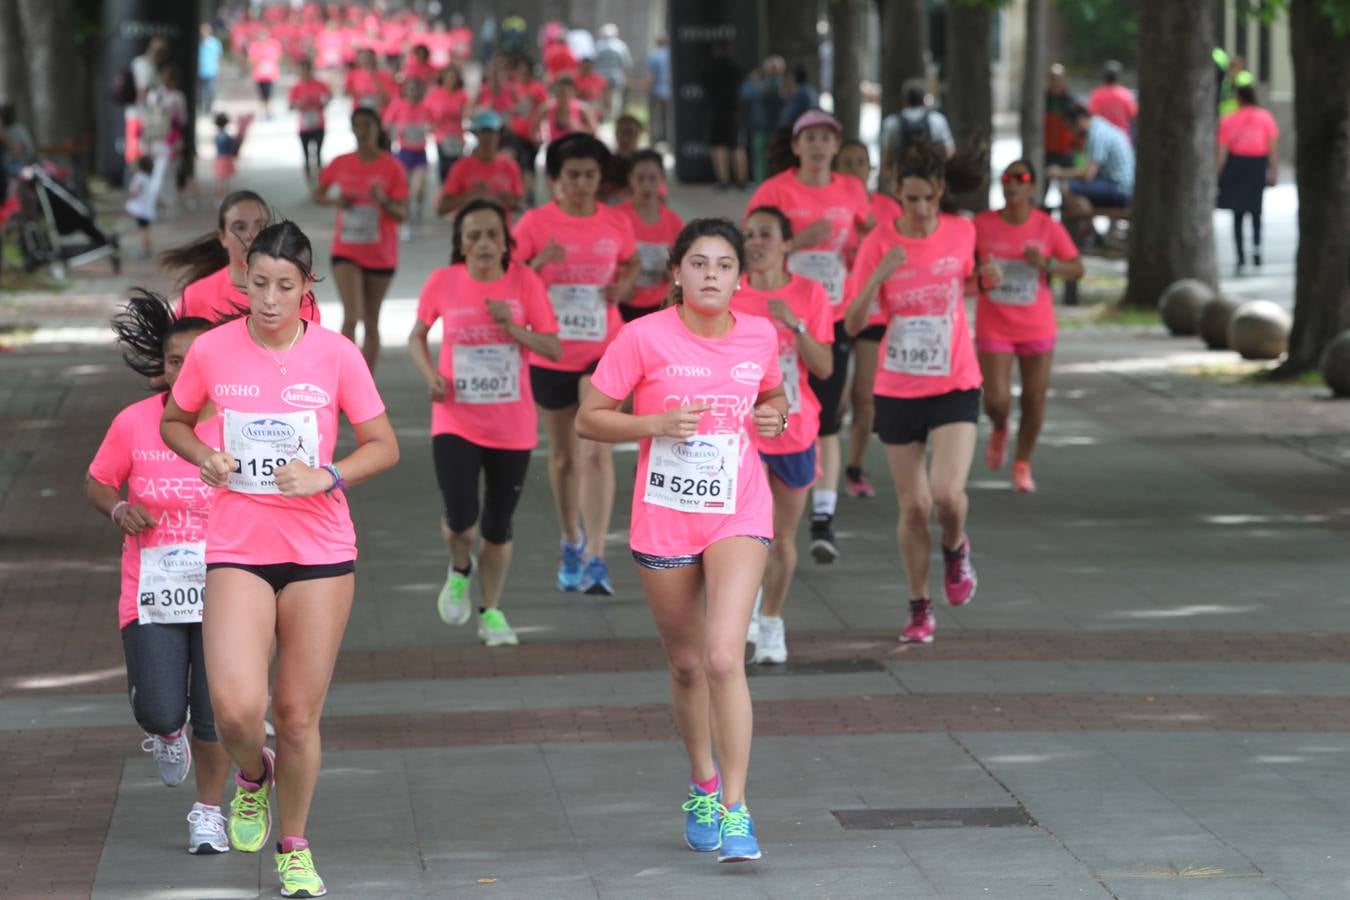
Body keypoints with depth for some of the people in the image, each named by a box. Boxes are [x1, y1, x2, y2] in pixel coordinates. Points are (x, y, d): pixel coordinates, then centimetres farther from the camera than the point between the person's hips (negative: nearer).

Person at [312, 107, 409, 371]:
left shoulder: (392, 168, -6)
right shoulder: (340, 164, -1)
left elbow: (402, 214, -7)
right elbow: (317, 195, 13)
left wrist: (383, 201, -27)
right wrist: (335, 201, -9)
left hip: (380, 256, 0)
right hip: (347, 252, 0)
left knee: (371, 323, 11)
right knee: (351, 317, -17)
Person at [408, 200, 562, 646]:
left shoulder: (524, 282, -7)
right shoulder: (442, 282, -5)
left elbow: (554, 348, -5)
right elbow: (417, 335, 11)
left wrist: (513, 326, -21)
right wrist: (430, 375, -7)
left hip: (512, 426, 1)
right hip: (456, 421, -1)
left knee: (498, 527, 9)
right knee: (460, 520, -16)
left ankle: (491, 612, 29)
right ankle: (460, 569, 19)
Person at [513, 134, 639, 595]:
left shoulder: (616, 223, -1)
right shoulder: (535, 223, -6)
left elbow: (632, 264, 18)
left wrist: (623, 286, -4)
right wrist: (539, 263, -24)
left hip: (602, 352, 0)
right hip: (551, 354, 1)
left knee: (596, 452, -13)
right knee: (563, 455, 14)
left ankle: (595, 557, -16)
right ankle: (572, 543, 34)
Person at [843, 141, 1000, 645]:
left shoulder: (961, 233, -2)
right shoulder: (880, 243, -8)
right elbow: (852, 324, -13)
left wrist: (983, 282, 0)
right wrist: (881, 273, -26)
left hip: (955, 386, 0)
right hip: (897, 390, 0)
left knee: (947, 493, -18)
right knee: (914, 506, 4)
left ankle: (955, 547, 17)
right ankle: (919, 611, 20)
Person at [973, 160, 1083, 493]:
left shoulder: (1048, 228, -5)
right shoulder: (982, 225, -5)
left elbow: (1077, 268, -2)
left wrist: (1047, 264, -20)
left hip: (1036, 328, 1)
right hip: (993, 328, -1)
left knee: (1034, 401, 4)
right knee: (996, 400, -10)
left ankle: (1022, 465, 25)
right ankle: (1000, 430, 27)